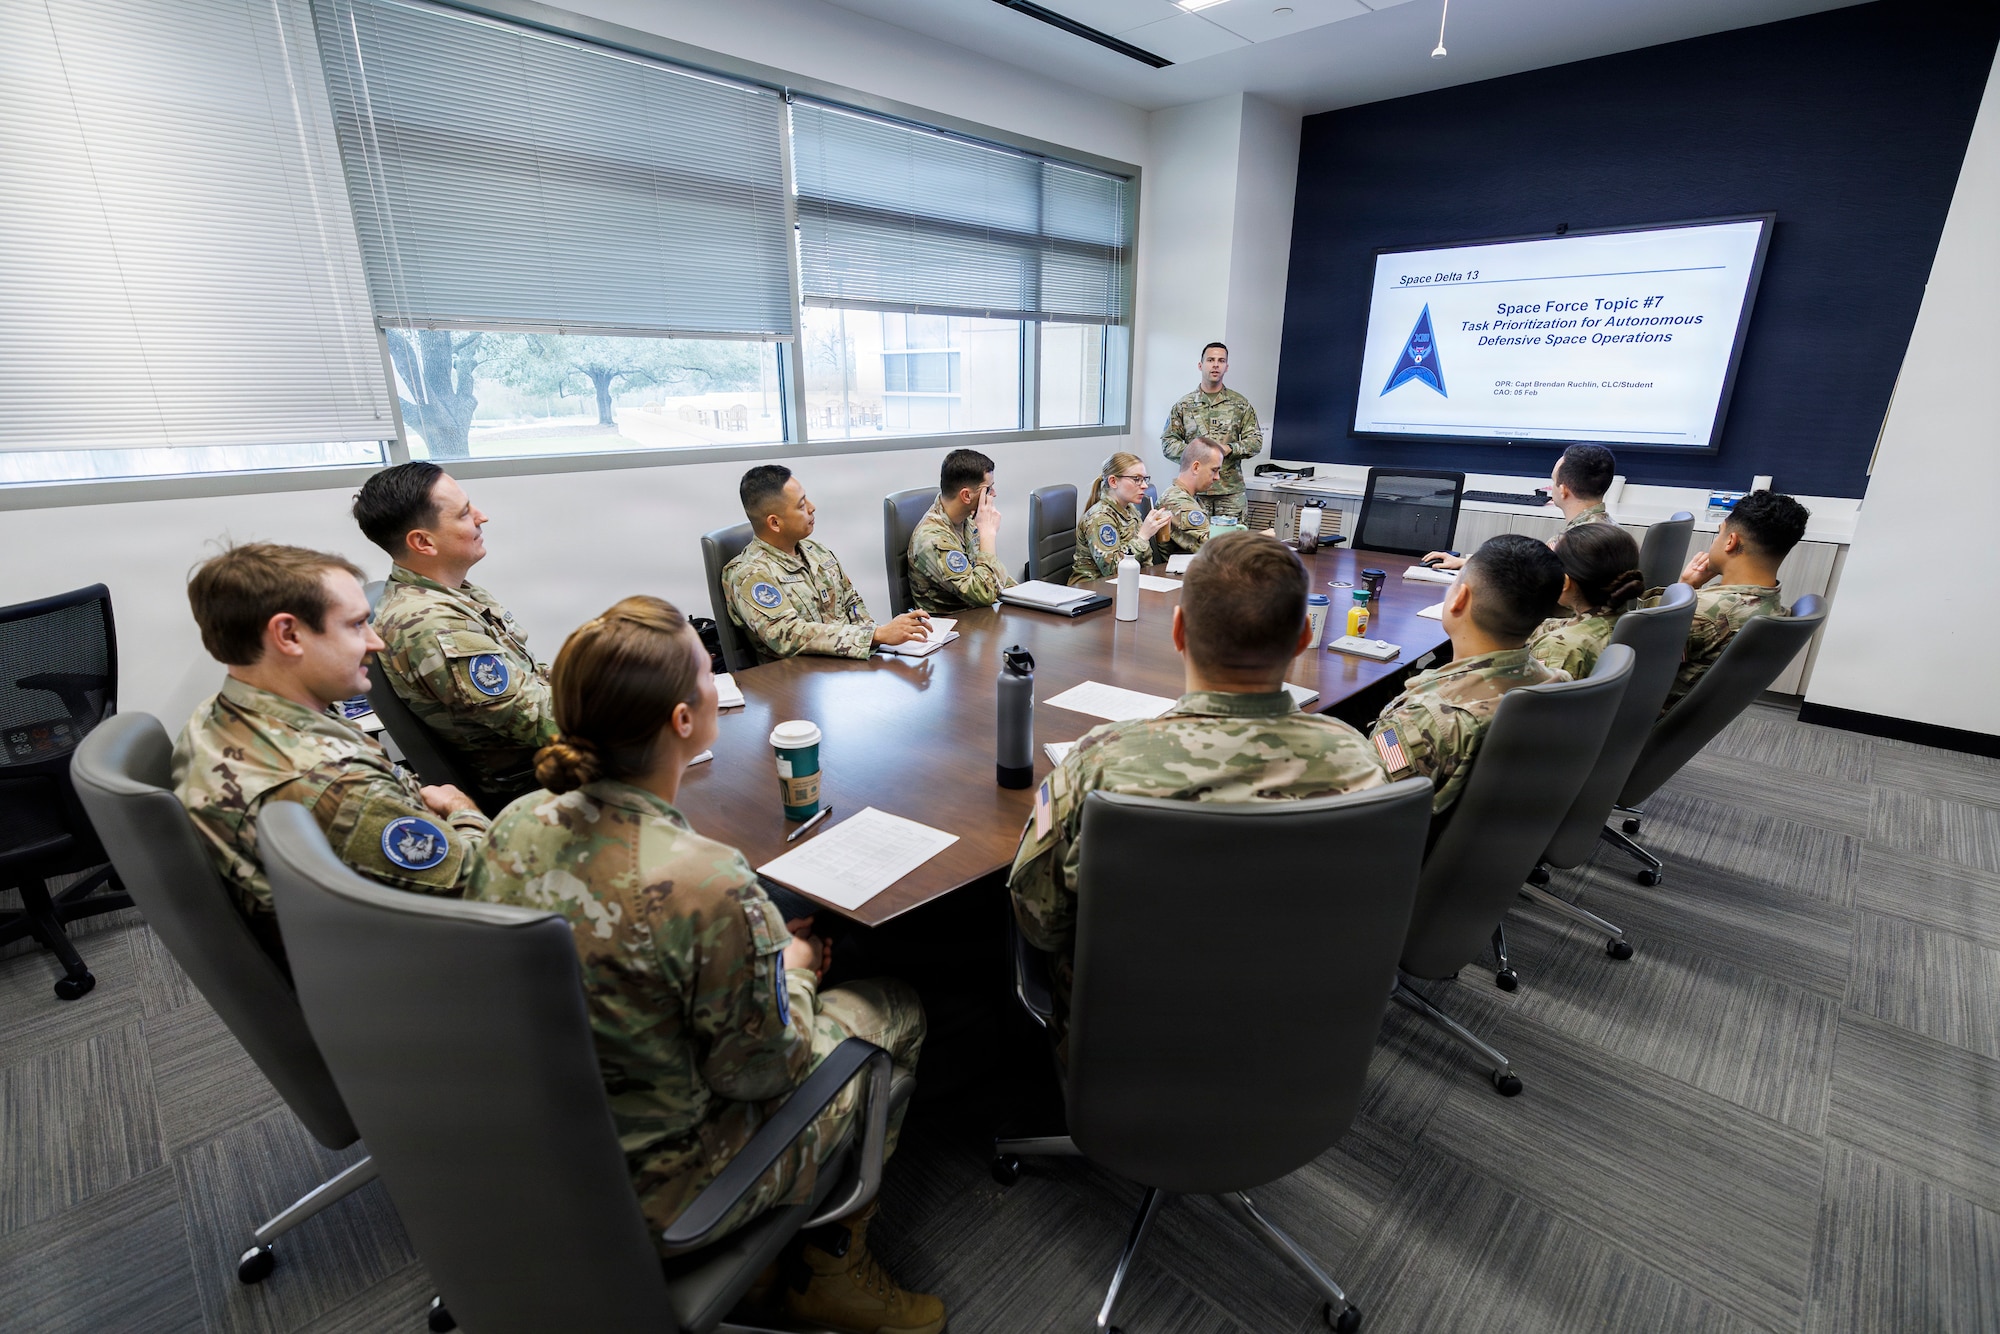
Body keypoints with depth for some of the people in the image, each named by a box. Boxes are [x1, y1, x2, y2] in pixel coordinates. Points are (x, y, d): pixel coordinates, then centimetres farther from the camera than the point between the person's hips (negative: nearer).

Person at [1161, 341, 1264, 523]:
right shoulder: (1184, 405, 9)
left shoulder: (1240, 404, 11)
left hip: (1231, 492, 1)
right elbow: (1167, 444, 5)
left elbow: (1256, 441, 7)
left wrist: (1229, 449, -12)